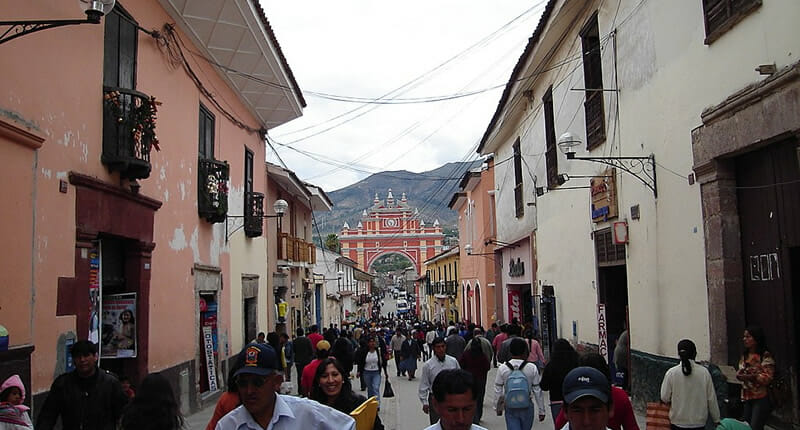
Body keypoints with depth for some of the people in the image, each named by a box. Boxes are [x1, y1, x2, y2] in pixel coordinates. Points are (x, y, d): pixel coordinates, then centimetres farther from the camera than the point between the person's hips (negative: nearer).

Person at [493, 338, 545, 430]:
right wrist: (541, 411, 5)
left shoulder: (502, 369, -7)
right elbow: (537, 391, -5)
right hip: (527, 407, 0)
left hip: (510, 408, 0)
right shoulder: (532, 368, -9)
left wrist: (497, 408, 13)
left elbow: (498, 391, -1)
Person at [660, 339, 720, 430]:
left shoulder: (671, 373, -11)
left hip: (678, 422, -1)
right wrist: (716, 420, 10)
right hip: (699, 422, 1)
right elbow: (711, 399, -2)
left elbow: (664, 398, -6)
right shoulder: (704, 372, -8)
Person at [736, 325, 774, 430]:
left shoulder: (765, 356, -9)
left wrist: (750, 377, -22)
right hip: (747, 398, 7)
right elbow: (740, 374, 20)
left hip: (761, 399, -7)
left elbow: (767, 378, -14)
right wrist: (739, 375, -2)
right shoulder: (744, 356, 13)